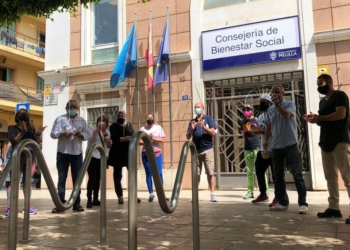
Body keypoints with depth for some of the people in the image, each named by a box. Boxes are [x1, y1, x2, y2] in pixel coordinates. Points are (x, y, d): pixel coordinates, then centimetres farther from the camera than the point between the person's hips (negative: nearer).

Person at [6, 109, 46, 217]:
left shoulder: (31, 128, 12)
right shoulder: (13, 128, 1)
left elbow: (37, 141, 5)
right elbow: (13, 140, -15)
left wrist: (38, 133, -13)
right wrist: (23, 131, -25)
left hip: (30, 157, 4)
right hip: (17, 158, -4)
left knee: (27, 181, 8)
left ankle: (27, 206, 13)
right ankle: (9, 207, -10)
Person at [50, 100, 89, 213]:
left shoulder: (82, 120, 10)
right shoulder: (60, 119, 4)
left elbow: (87, 135, 6)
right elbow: (53, 134, -3)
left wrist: (80, 134, -14)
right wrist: (63, 133, -20)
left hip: (77, 153, 2)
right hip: (63, 152, -2)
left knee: (77, 179, 6)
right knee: (61, 179, 3)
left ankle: (77, 203, 14)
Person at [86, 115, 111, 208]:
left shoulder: (107, 132, 10)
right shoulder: (92, 128, -7)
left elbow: (109, 145, 6)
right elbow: (89, 136, -29)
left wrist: (105, 135, -8)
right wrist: (98, 128, -28)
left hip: (101, 157, 6)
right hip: (92, 156, -5)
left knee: (98, 179, 8)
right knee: (92, 178, -12)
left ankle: (95, 199, 16)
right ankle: (89, 200, -8)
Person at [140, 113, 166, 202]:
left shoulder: (158, 127, 7)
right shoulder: (142, 129, 8)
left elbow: (162, 139, 2)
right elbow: (139, 141, 2)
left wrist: (154, 138, -12)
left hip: (157, 153, 0)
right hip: (146, 154, 1)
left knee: (159, 173, -6)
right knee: (148, 174, 2)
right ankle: (151, 194, 9)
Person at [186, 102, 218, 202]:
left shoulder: (209, 119, 5)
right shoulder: (192, 121, 13)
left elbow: (213, 132, -6)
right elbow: (188, 137, 10)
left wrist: (204, 127, -21)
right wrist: (191, 129, -9)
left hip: (207, 149, -3)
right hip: (196, 150, 3)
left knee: (210, 173, -4)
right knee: (196, 174, 5)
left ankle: (213, 194, 0)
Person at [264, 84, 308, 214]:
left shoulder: (290, 104, -1)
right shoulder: (270, 109, 13)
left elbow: (286, 115, -22)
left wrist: (278, 104, -21)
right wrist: (266, 140, 12)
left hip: (290, 144, -5)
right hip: (276, 146, 5)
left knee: (297, 174, -4)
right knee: (278, 176, 8)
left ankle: (302, 203, 1)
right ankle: (282, 202, 16)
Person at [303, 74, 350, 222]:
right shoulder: (322, 101, 21)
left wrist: (319, 117, -13)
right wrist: (315, 120, 3)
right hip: (326, 142, 8)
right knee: (330, 177, 6)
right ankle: (333, 207, 9)